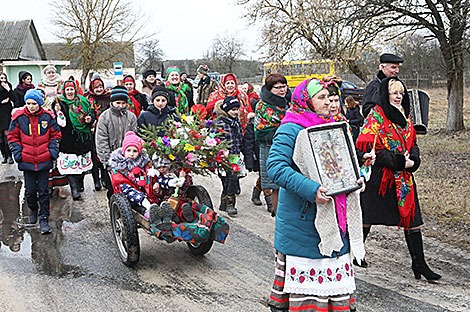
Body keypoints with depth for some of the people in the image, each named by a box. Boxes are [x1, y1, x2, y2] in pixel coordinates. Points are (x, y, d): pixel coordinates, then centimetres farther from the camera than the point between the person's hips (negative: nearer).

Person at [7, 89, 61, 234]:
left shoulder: (47, 117, -3)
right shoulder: (19, 117, -3)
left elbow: (55, 134, 8)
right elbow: (12, 136, 6)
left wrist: (53, 151, -2)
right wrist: (17, 153, -3)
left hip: (44, 161, -1)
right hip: (27, 161, 1)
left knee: (43, 191, 3)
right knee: (30, 190, 9)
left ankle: (44, 219, 12)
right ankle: (33, 210, 37)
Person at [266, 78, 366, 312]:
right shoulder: (291, 129, -11)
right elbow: (275, 167, -22)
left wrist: (355, 177, 2)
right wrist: (311, 189, -29)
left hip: (333, 217, 7)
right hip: (302, 219, -7)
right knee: (305, 271, 0)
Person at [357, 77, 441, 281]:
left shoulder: (405, 117, 14)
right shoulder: (376, 115, -8)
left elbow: (413, 144, 21)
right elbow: (367, 144, -17)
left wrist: (413, 161, -3)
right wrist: (397, 161, -18)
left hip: (403, 176, 6)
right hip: (379, 176, -6)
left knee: (412, 219, 2)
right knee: (366, 218, 5)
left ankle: (419, 264, 7)